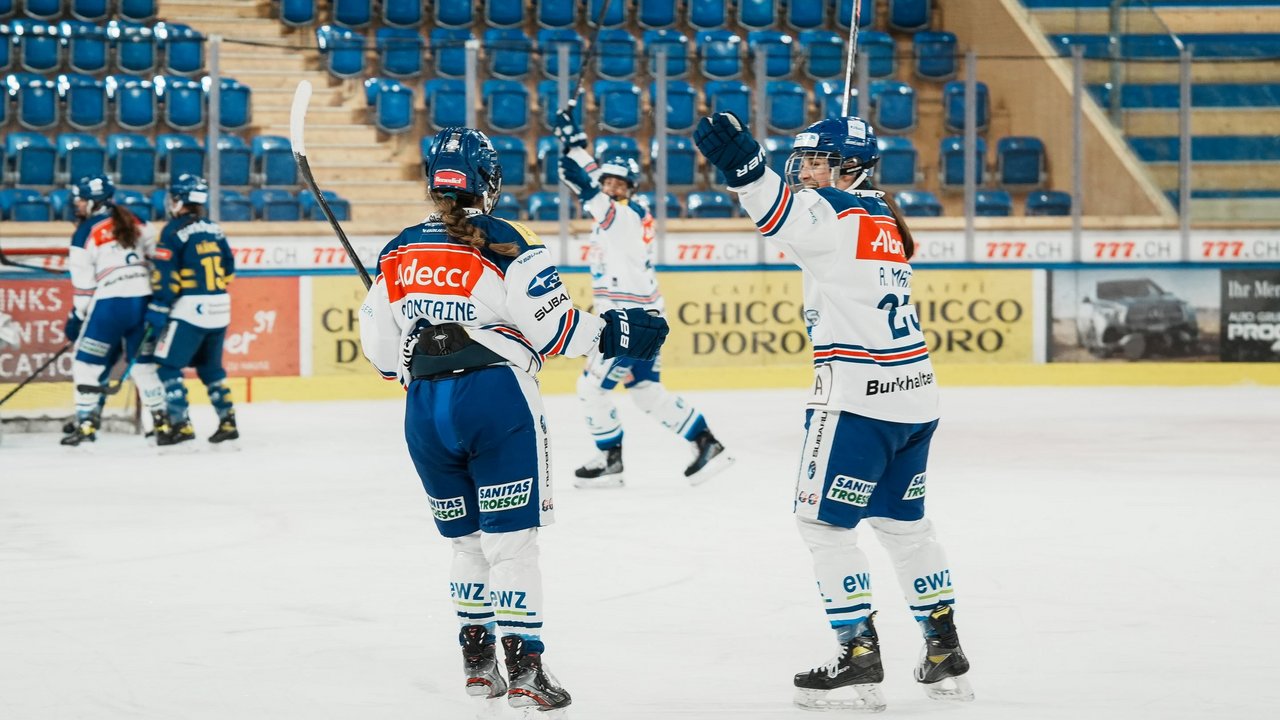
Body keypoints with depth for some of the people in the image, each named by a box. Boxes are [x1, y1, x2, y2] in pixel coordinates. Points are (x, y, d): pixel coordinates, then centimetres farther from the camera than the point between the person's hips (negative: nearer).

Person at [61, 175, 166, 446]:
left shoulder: (87, 232, -4)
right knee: (144, 362, 15)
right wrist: (154, 297, 23)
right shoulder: (134, 222, 12)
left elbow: (84, 283, -5)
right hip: (143, 301, 6)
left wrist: (76, 317, 4)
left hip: (110, 304, -6)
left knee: (88, 363, 3)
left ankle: (86, 423, -2)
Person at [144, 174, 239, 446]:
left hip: (190, 310, -7)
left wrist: (157, 311, -11)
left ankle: (180, 424, -9)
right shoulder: (214, 229, 12)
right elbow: (228, 270, 17)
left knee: (168, 365, -1)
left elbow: (165, 276, -13)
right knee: (210, 366, 20)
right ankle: (228, 422, 17)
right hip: (219, 310, 7)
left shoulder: (174, 231, -9)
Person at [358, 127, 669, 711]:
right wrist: (612, 332, 4)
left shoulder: (400, 253, 10)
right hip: (495, 399, -5)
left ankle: (477, 662, 20)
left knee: (467, 539, 18)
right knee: (511, 539, -2)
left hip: (425, 407, 5)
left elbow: (381, 349, 13)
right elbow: (551, 326, -10)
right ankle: (523, 667, -7)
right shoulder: (506, 245, -5)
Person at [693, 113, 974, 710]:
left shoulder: (841, 213, -13)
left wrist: (742, 164, -46)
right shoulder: (885, 219, 15)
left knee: (823, 520, -2)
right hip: (914, 396, 9)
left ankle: (859, 655, -5)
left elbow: (786, 217, -32)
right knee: (902, 522, 19)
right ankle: (945, 652, 22)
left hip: (857, 396, -9)